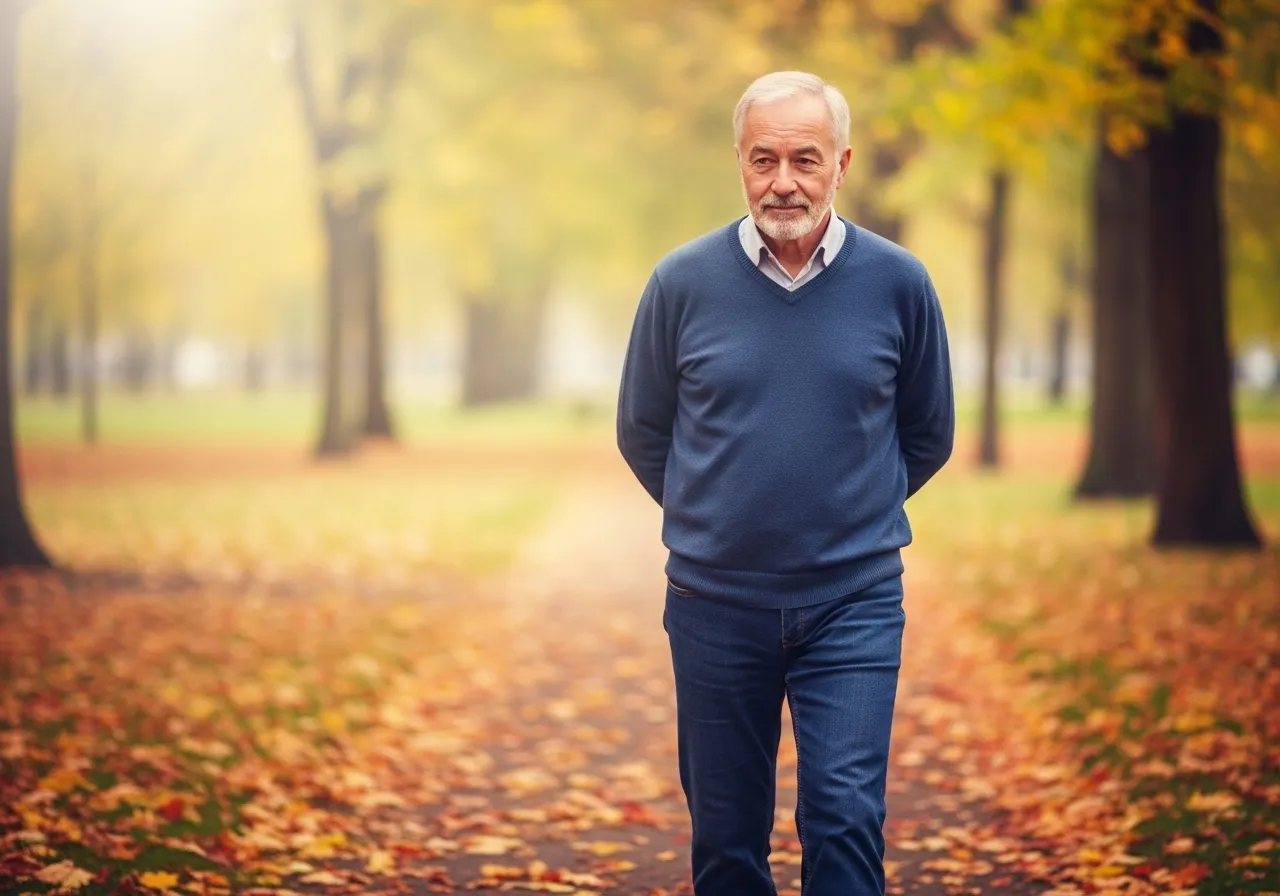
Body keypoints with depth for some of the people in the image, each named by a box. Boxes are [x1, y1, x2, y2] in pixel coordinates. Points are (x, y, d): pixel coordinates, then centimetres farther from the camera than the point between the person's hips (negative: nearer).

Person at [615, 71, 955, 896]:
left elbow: (927, 436, 11)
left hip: (853, 603, -1)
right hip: (715, 603, 1)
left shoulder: (898, 284, -3)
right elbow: (643, 434, 10)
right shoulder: (683, 283, -4)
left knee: (846, 818, -9)